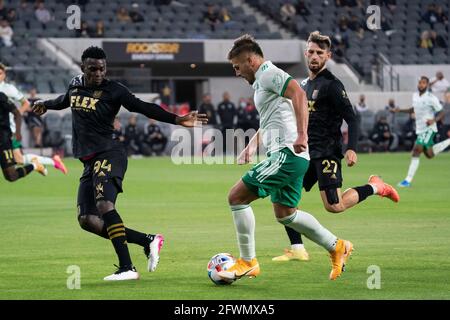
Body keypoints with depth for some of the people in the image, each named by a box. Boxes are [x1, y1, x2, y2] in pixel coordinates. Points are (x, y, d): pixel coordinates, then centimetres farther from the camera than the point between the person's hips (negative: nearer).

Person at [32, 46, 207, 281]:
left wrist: (177, 120, -22)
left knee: (104, 204, -30)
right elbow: (67, 99, 39)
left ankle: (127, 268, -34)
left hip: (109, 154, -8)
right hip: (89, 161, 8)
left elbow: (144, 108, -11)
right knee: (87, 220, -2)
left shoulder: (113, 90, -5)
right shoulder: (75, 85, 15)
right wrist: (46, 105, 57)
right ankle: (149, 241, 3)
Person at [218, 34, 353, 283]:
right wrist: (252, 146, 31)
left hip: (286, 153, -11)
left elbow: (298, 94, -25)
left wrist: (301, 135, -32)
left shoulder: (268, 73, -8)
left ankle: (247, 262, -4)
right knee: (284, 214, 20)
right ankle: (337, 247, 26)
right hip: (289, 155, 11)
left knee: (236, 197, -9)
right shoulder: (261, 81, 23)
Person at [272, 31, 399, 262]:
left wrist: (351, 149, -24)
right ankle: (297, 250, 2)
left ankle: (374, 187, 10)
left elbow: (351, 119, -13)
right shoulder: (304, 84, 16)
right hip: (306, 152, 8)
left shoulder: (331, 85, -10)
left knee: (334, 206, -13)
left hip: (326, 152, -8)